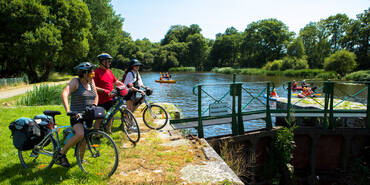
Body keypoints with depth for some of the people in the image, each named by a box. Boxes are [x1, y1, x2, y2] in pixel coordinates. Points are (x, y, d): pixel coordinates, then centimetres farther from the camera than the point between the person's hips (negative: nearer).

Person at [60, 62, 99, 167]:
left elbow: (96, 96, 21)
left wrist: (94, 106, 4)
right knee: (80, 134, -28)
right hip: (76, 116, -6)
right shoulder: (75, 82, -10)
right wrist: (68, 110, -36)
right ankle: (61, 154, -7)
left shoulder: (91, 82, 8)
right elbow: (64, 94, -24)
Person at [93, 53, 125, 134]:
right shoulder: (97, 72, -12)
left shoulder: (109, 71, 10)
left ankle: (109, 131, 36)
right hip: (101, 100, -7)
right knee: (99, 118, 1)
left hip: (110, 98, 7)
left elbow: (116, 81, 18)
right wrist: (104, 91, -28)